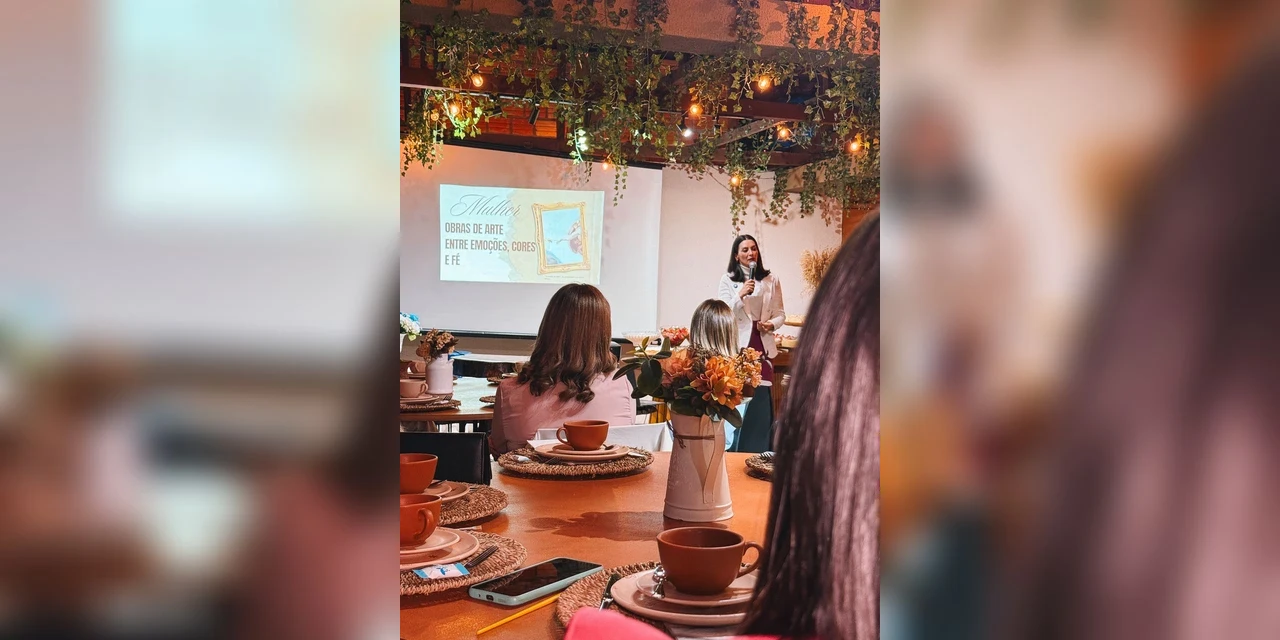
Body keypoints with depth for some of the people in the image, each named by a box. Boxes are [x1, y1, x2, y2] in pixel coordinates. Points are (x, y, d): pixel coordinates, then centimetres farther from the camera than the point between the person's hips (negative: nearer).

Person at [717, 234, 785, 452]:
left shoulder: (771, 280, 7)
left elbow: (780, 314, 10)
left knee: (761, 401, -1)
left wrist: (772, 324, -10)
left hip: (762, 346, 1)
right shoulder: (727, 280, 4)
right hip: (737, 345, -1)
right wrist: (740, 295, -17)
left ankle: (760, 454, 9)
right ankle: (735, 451, 7)